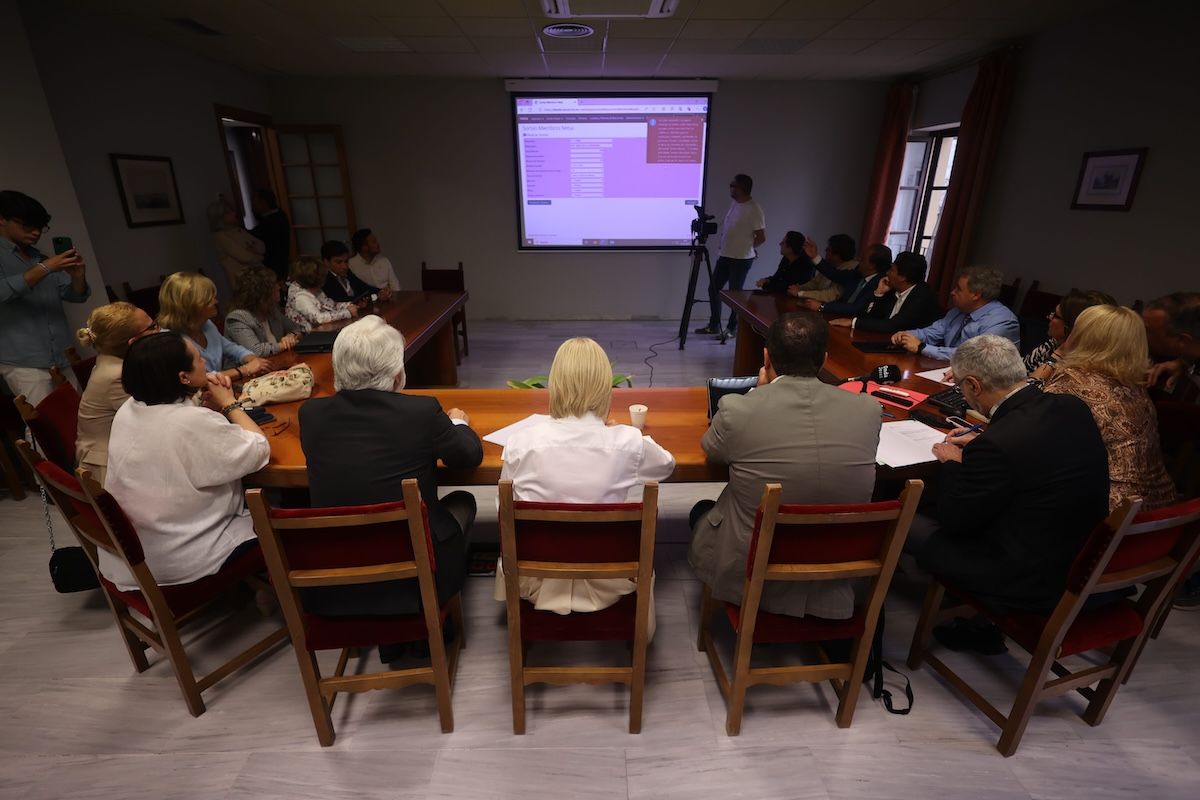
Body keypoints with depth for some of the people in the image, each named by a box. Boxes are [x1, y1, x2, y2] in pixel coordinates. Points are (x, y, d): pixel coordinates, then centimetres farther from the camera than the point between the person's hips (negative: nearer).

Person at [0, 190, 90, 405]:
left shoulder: (41, 258, 15)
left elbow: (77, 295, 10)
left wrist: (77, 274, -10)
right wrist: (44, 269, -24)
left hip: (60, 359, 5)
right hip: (23, 363, -5)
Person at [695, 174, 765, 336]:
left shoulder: (754, 209, -16)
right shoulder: (735, 203, 8)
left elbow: (762, 237, -13)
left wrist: (746, 248, -2)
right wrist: (722, 247, 11)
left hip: (741, 259, -8)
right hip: (725, 256, 8)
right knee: (713, 288, 10)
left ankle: (733, 328, 17)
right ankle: (714, 325, 22)